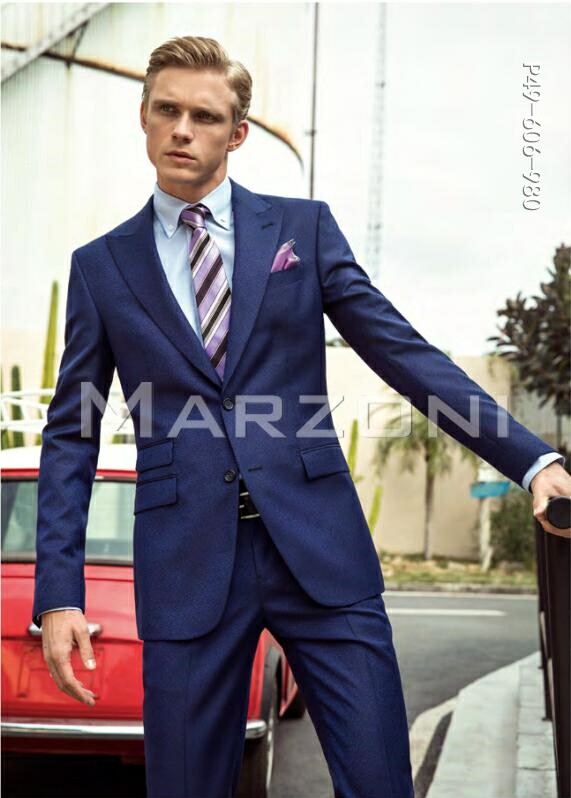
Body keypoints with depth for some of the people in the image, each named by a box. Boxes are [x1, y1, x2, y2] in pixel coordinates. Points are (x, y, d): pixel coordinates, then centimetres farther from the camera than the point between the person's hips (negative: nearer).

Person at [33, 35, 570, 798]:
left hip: (319, 549, 0)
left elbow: (402, 351, 3)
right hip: (185, 564, 0)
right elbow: (71, 433, 9)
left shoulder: (303, 226, 8)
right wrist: (59, 592, -1)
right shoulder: (100, 265, 9)